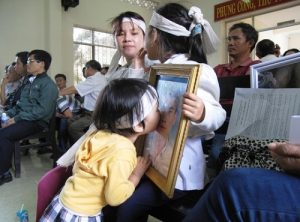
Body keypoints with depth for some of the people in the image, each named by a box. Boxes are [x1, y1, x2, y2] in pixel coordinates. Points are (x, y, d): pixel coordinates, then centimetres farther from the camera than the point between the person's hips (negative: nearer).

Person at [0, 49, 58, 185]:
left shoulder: (48, 84, -9)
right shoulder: (29, 81, 18)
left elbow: (43, 110, -20)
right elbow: (20, 103, 21)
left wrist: (16, 119, -19)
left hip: (36, 122, -8)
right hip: (22, 118, 8)